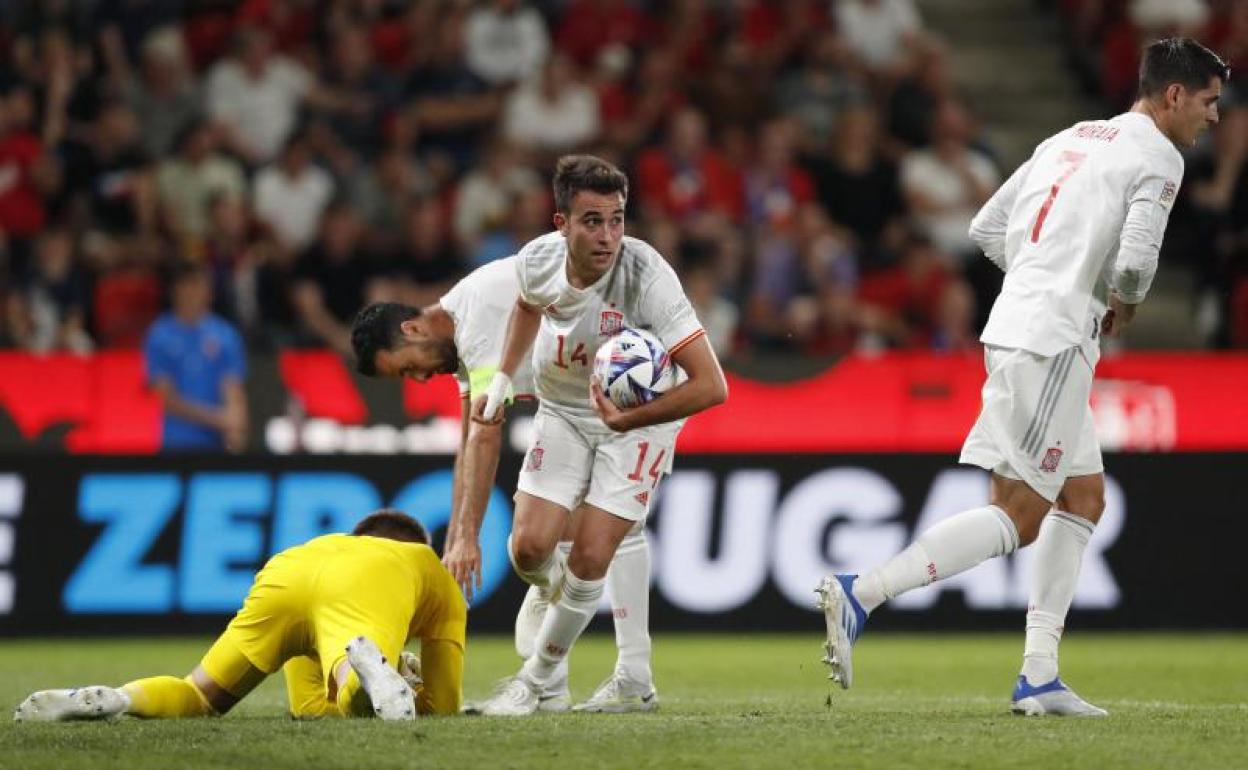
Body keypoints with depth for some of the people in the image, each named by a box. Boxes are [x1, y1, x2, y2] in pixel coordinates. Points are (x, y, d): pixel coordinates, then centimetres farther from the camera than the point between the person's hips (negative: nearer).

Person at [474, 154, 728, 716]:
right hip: (562, 411, 4)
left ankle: (536, 677, 13)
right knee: (528, 547, -7)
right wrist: (501, 380, 9)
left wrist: (630, 418, -41)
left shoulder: (646, 275, -34)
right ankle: (564, 601, 30)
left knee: (590, 558, -10)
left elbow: (710, 386, -35)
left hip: (640, 417, -4)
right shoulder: (537, 259, -19)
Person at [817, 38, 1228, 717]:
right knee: (1018, 515, -8)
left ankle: (1039, 675, 12)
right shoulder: (1158, 157, -5)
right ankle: (860, 594, -16)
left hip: (1015, 324, 9)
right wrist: (1124, 304, 3)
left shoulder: (1071, 139, 20)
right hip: (1051, 342, -9)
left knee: (1084, 495, 15)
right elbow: (1135, 257, -18)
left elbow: (987, 229, 19)